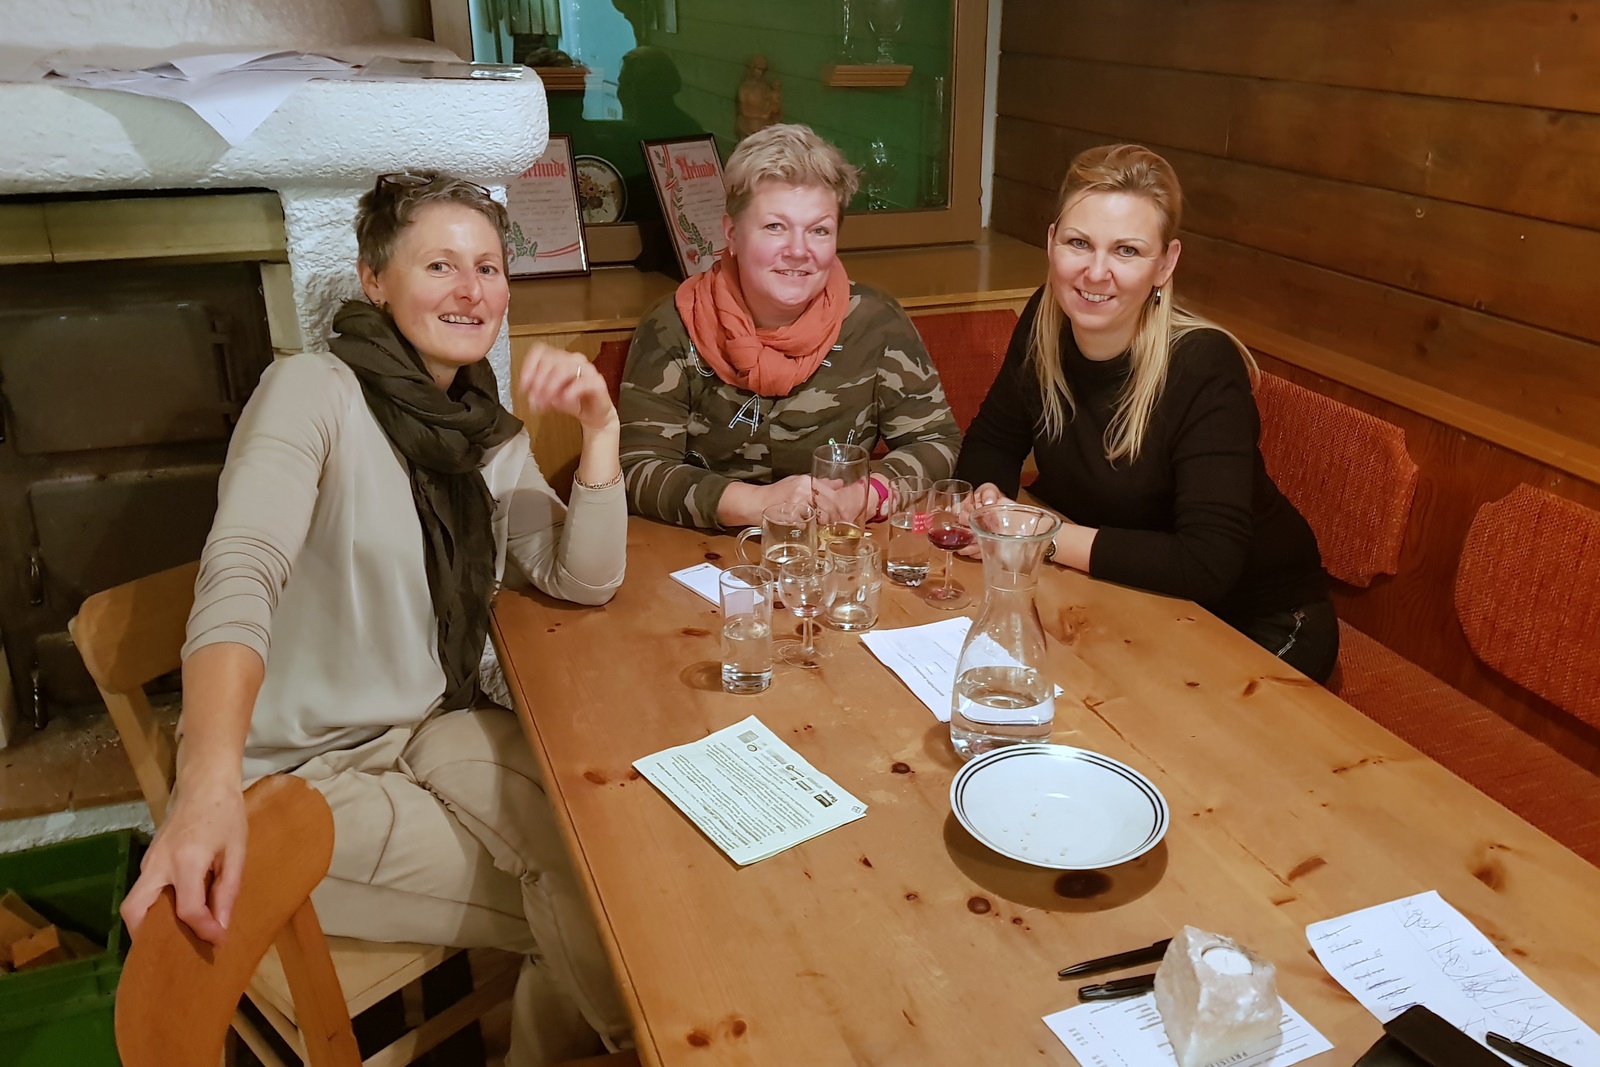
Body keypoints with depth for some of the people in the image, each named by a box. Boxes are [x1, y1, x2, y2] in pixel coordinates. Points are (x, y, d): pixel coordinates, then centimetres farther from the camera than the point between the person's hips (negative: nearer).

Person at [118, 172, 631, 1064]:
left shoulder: (491, 433, 5)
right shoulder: (315, 390, -16)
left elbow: (584, 580, 0)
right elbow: (240, 576, -30)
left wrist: (600, 431, -16)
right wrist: (211, 790, -46)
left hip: (430, 730, 6)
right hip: (296, 773, -6)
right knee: (577, 916, -13)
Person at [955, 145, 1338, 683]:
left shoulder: (1205, 369, -27)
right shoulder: (1045, 324, -10)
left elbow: (1208, 565, -34)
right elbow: (991, 442, 4)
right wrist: (987, 496, -18)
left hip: (1260, 624, -5)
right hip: (1128, 599, 6)